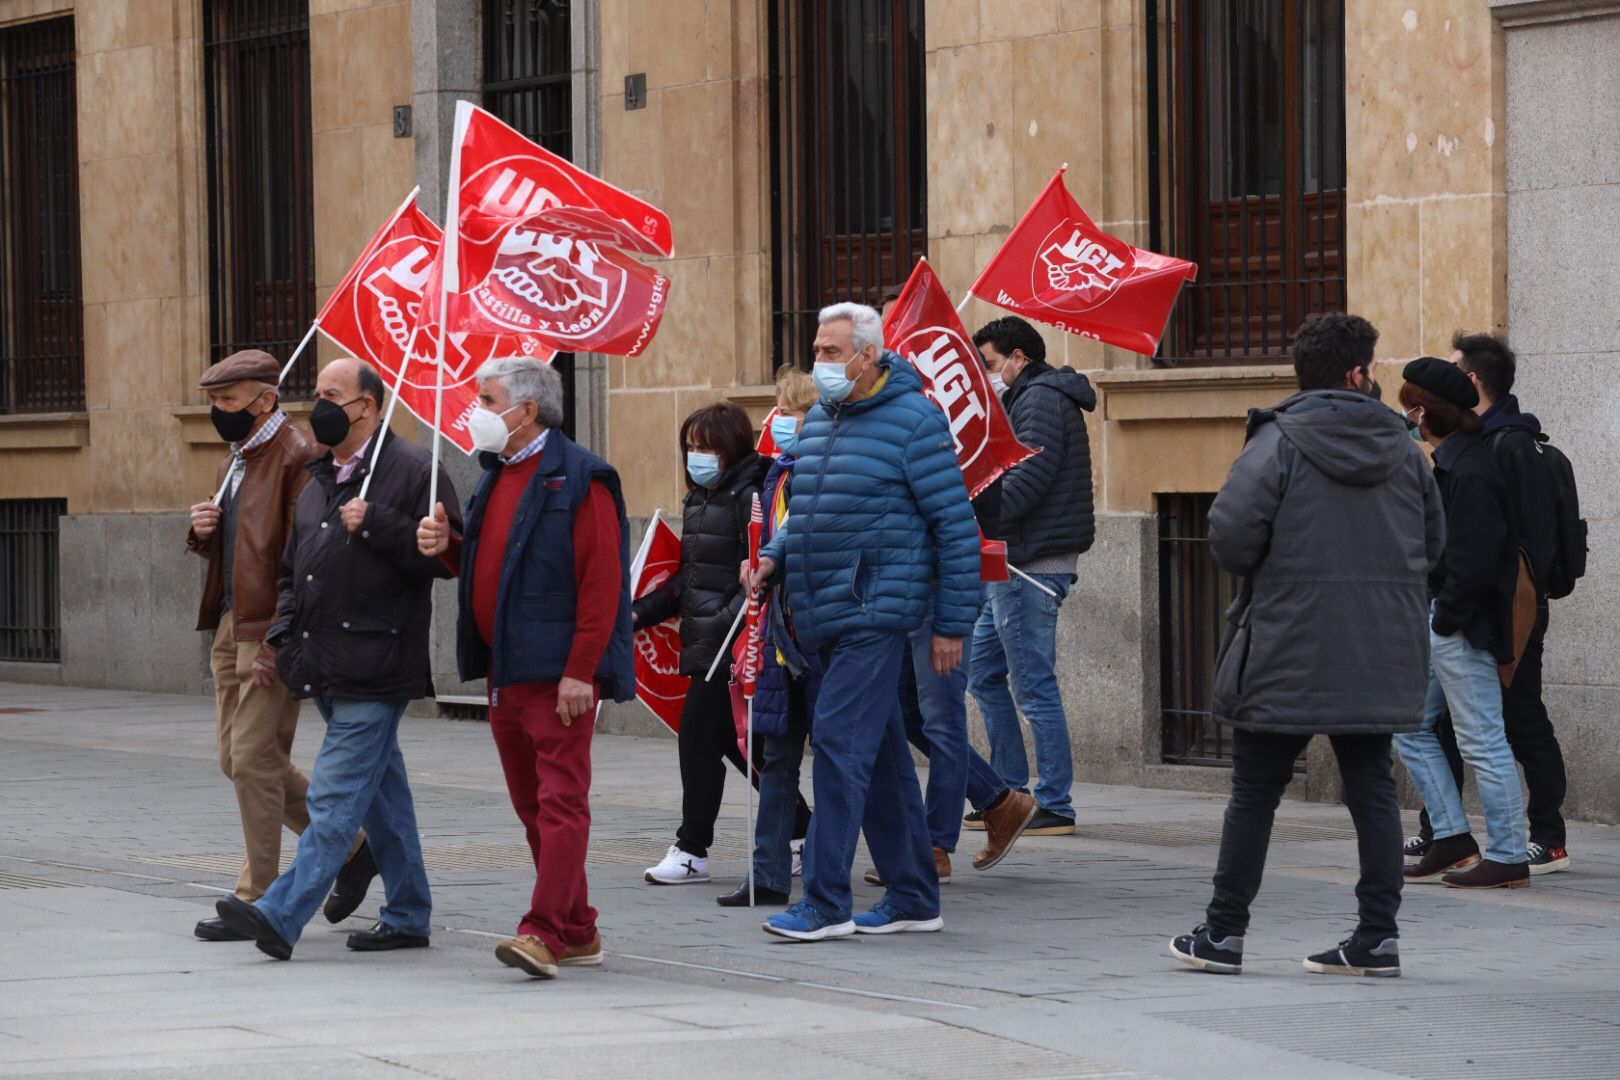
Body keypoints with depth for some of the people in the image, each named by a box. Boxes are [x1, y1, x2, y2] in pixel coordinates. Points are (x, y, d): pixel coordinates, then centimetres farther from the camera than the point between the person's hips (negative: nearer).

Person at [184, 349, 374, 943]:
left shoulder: (297, 457, -13)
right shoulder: (238, 457, 17)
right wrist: (205, 531, 4)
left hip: (272, 633, -10)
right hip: (231, 626, 10)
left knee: (254, 760, -8)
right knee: (239, 758, 12)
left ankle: (257, 901, -1)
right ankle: (352, 845, 24)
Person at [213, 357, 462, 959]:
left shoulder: (412, 471, -7)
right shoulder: (319, 482, 19)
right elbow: (294, 570, 25)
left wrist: (375, 525, -19)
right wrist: (282, 636, 11)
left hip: (374, 669, -9)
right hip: (328, 670, 9)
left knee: (335, 798, -11)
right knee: (381, 796, 14)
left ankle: (281, 915, -17)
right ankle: (407, 916, 20)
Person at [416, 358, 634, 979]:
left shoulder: (578, 478, -11)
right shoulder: (497, 475, 16)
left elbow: (601, 582, -16)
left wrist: (580, 671, -20)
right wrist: (448, 548, 2)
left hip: (557, 673, -9)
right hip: (503, 669, 9)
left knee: (560, 800, -9)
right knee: (532, 804, 11)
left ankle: (545, 932, -14)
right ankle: (577, 932, 18)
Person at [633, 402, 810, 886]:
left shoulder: (749, 496, -13)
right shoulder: (699, 499, 16)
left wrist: (728, 620, -29)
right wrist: (641, 611, 15)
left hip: (733, 643, -9)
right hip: (704, 643, 9)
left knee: (698, 736, -7)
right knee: (732, 739, 10)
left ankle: (692, 850, 4)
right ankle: (802, 830, 20)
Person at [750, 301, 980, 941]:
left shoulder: (913, 421, -9)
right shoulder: (818, 420, 15)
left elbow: (957, 525, -9)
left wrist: (952, 625, -11)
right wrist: (774, 557, 5)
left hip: (876, 615, -8)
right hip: (826, 618, 8)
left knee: (839, 742, -14)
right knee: (881, 755, 12)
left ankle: (826, 903, -13)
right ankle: (914, 898, 19)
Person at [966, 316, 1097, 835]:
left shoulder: (1040, 400, -11)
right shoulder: (1028, 400, 22)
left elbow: (1028, 480, -22)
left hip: (1033, 567, -11)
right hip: (1017, 566, 11)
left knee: (1034, 685, -7)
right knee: (982, 671, 16)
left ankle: (1055, 806, -4)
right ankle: (1010, 791, 20)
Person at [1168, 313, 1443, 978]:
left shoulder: (1279, 442, -9)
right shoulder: (1403, 449, 5)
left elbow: (1230, 536, -14)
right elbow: (1433, 542, 12)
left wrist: (1266, 572, 6)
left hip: (1288, 652, -3)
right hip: (1381, 660, 4)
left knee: (1254, 792, 5)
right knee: (1372, 790, 9)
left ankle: (1224, 934, 10)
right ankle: (1377, 935, 6)